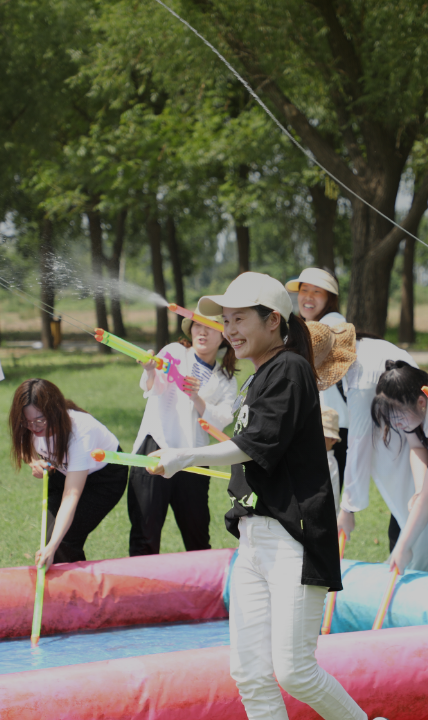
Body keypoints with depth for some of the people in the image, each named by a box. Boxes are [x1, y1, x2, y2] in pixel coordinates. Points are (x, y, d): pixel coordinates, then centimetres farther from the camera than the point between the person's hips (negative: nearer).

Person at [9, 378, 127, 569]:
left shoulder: (79, 432, -40)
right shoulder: (31, 430, -23)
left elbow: (71, 497, -46)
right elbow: (26, 451, 4)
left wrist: (52, 547, -54)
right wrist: (35, 463, -22)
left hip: (105, 475, -6)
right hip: (64, 473, 6)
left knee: (65, 540, -19)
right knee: (51, 536, -9)